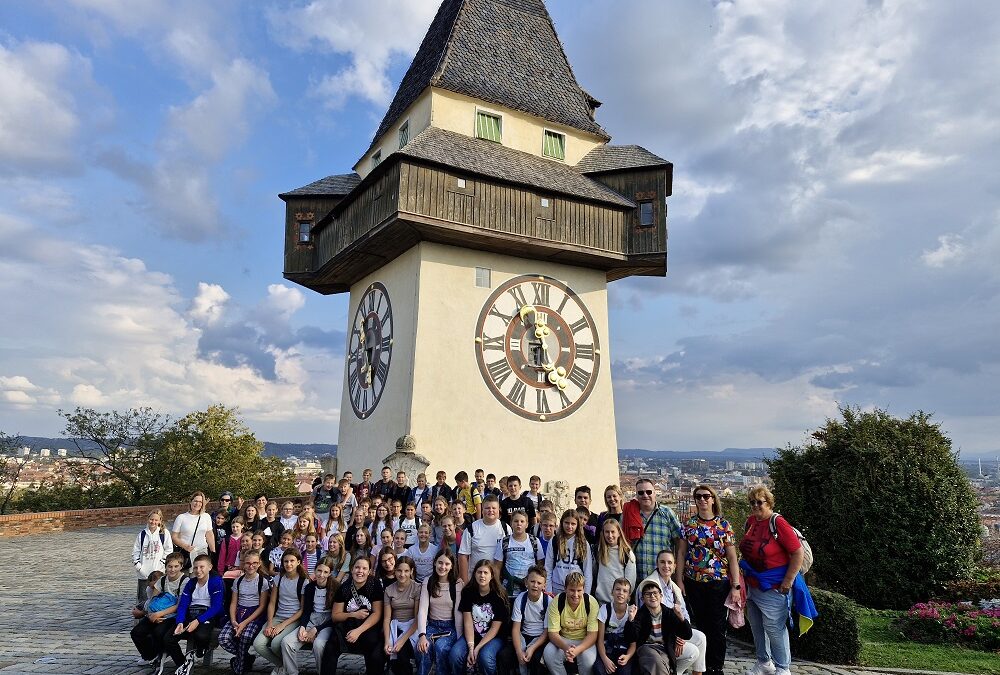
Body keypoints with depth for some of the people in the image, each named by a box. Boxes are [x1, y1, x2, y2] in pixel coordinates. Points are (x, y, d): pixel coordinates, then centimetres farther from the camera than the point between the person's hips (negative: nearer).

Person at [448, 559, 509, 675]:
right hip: (471, 636, 2)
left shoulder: (499, 596, -10)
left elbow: (495, 628, -10)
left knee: (485, 656, -33)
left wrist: (477, 648, -18)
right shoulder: (468, 592, -2)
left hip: (493, 637, -2)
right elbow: (468, 622, -7)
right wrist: (471, 647, -20)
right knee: (455, 654, -26)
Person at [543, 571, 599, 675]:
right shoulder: (556, 602, -16)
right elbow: (553, 633, -15)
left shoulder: (591, 603, -16)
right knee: (549, 655, -27)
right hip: (563, 639, 1)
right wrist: (566, 648, -36)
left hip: (584, 641, -1)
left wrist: (577, 650, -34)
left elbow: (592, 634, -16)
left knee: (589, 659, -31)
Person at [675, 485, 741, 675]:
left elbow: (732, 557, -4)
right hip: (694, 583, 2)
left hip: (719, 584, -2)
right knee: (700, 626, 11)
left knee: (717, 628, 4)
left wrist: (736, 587, -8)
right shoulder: (689, 524, 2)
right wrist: (679, 580, 0)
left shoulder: (724, 525, -3)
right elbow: (681, 554, 5)